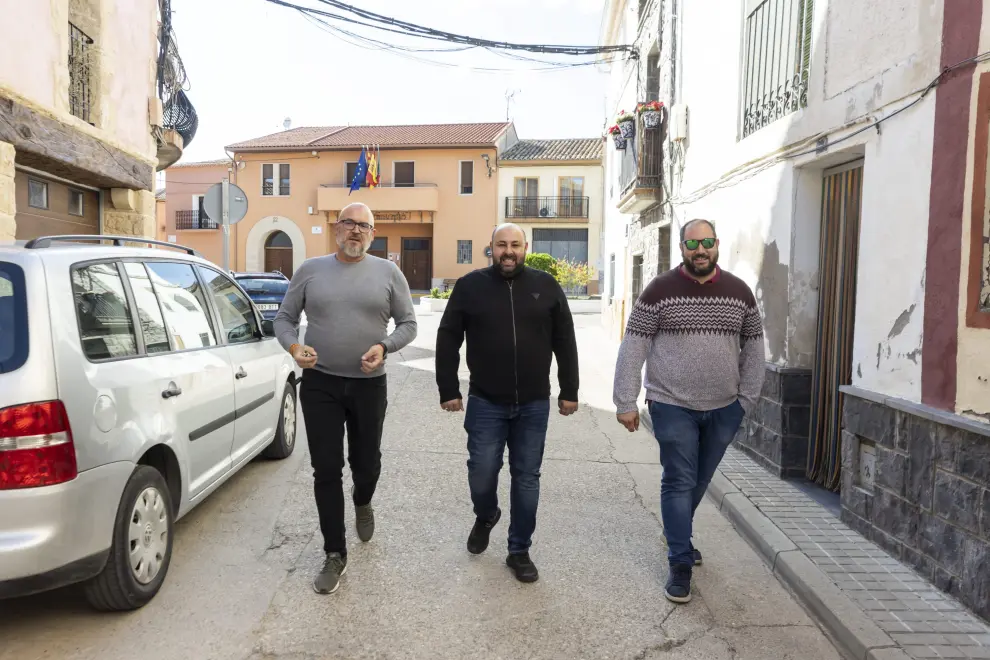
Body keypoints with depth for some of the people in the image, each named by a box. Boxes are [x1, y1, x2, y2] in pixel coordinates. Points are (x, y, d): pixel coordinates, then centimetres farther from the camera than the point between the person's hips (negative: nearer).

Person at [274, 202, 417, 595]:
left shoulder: (388, 273, 2)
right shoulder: (310, 270, 3)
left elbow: (408, 324, 4)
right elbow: (284, 319, 8)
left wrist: (384, 347, -14)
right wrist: (294, 347, -12)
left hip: (369, 385, 0)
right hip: (319, 384, 0)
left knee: (366, 462, 14)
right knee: (326, 470, 2)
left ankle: (362, 504, 50)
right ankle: (335, 555, 16)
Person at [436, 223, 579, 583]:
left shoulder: (546, 286, 3)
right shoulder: (470, 286, -1)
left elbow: (565, 342, 6)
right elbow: (448, 340, 2)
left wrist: (569, 391, 4)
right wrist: (448, 390, -2)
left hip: (534, 405, 1)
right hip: (485, 403, -1)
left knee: (526, 478, 8)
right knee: (482, 474, 2)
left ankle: (519, 551, 25)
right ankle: (485, 516, 37)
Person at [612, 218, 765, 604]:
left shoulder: (739, 292, 3)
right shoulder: (660, 290, -8)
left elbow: (753, 346, 10)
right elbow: (633, 347, -8)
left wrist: (747, 399, 7)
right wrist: (625, 403, -11)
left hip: (724, 408, 4)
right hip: (673, 407, -4)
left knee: (700, 481, 18)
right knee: (679, 483, 2)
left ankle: (678, 536, 42)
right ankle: (681, 563, 15)